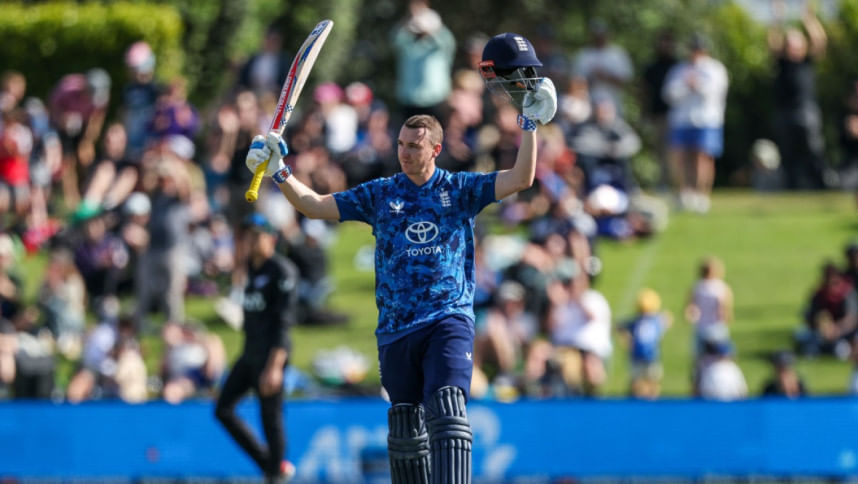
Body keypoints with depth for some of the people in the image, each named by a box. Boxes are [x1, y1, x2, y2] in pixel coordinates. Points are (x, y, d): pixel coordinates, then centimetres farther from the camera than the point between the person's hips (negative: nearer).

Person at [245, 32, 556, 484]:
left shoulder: (459, 189, 5)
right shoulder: (380, 194, 10)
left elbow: (520, 179, -1)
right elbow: (314, 204, 9)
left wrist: (529, 121, -7)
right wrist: (280, 173, -4)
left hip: (450, 320, -3)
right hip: (397, 328, 3)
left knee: (447, 410, -22)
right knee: (405, 429, 7)